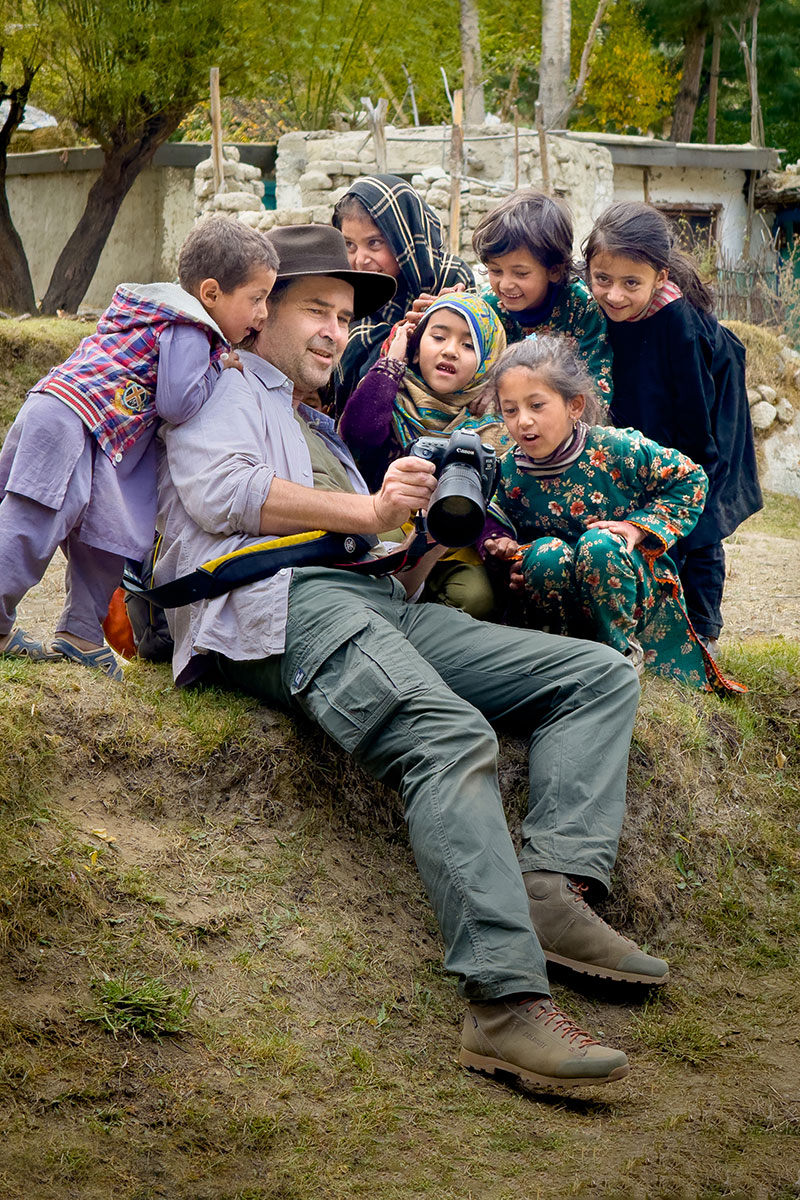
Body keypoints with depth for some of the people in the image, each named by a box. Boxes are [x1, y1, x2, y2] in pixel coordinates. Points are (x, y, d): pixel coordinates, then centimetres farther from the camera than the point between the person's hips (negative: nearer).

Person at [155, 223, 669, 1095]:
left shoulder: (322, 431, 40)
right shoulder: (225, 386, 17)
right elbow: (221, 489, -5)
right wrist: (367, 510, -8)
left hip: (384, 604, 9)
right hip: (288, 602, -9)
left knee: (601, 673, -4)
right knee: (452, 735, -35)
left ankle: (554, 889, -25)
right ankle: (507, 1003, -44)